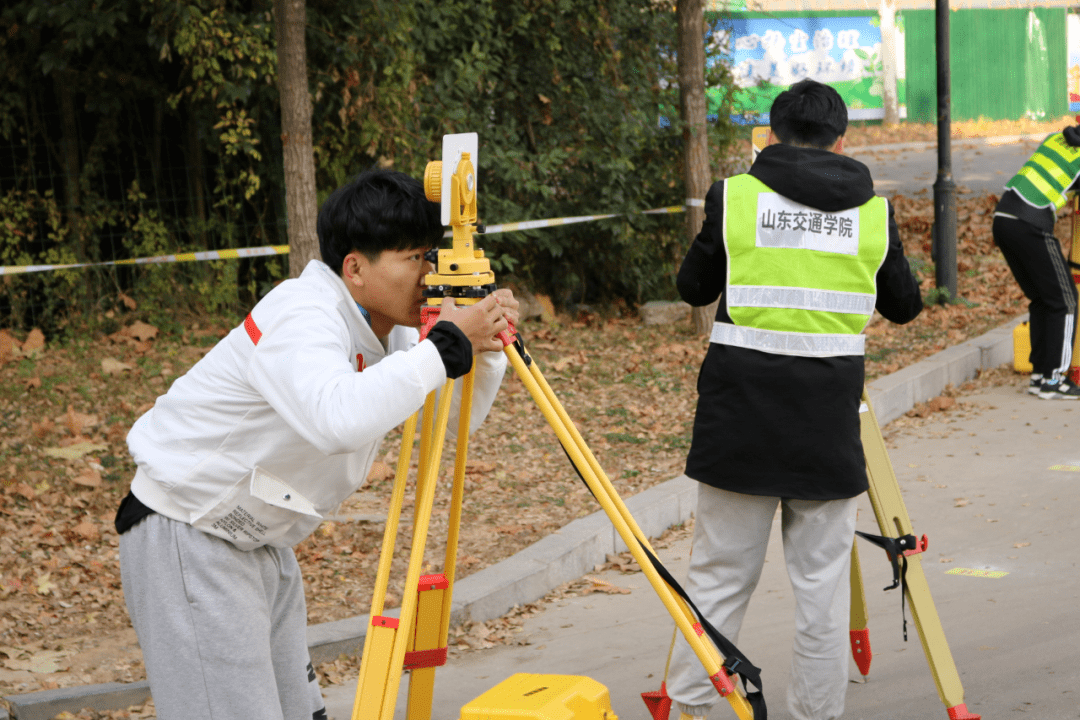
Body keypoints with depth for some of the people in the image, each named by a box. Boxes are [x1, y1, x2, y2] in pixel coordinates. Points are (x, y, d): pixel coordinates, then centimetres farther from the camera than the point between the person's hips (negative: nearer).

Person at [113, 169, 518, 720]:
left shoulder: (384, 326, 3)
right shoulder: (302, 316, -25)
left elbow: (459, 419, 10)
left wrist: (485, 351, -10)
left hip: (261, 541, 10)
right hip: (187, 539, -9)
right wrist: (446, 346, -37)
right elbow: (340, 417, -46)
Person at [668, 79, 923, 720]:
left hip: (740, 414, 0)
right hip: (829, 419, 0)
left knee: (720, 576, 8)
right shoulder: (874, 210, 2)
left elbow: (693, 288, 9)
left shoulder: (733, 196, -2)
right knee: (822, 581, 7)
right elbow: (905, 305, 14)